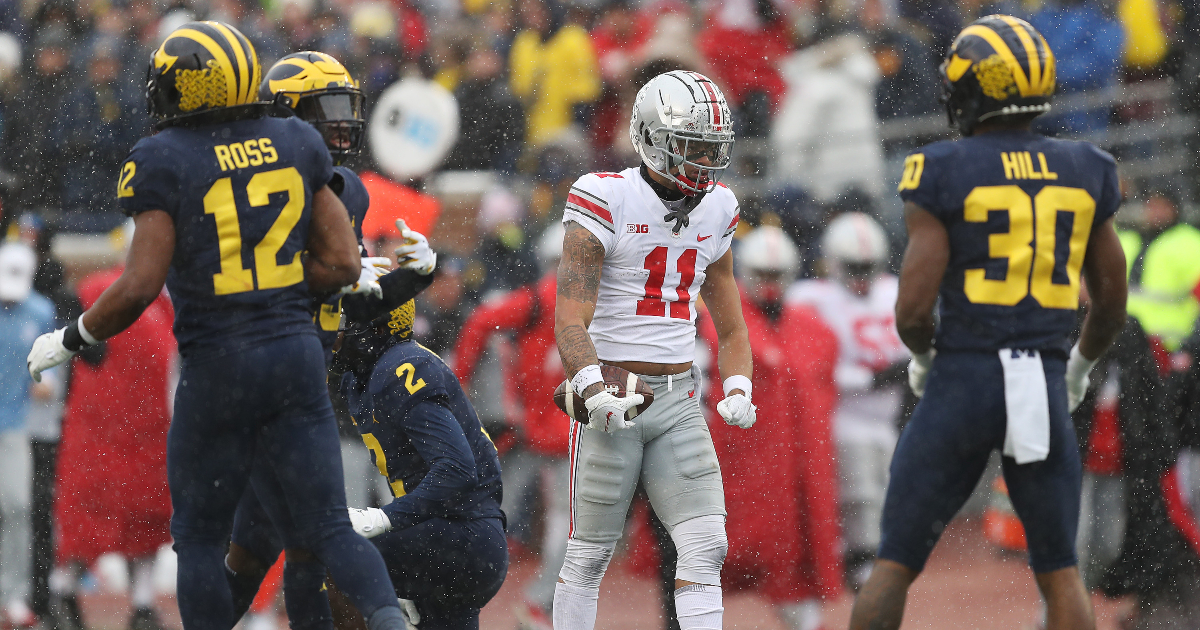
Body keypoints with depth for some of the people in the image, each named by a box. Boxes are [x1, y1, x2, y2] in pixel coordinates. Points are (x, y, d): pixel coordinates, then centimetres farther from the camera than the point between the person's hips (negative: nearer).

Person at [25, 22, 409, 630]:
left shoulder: (163, 162, -8)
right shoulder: (296, 145, 6)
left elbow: (139, 286, -13)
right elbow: (342, 264, 6)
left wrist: (70, 340, 2)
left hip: (218, 365, -4)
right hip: (298, 352, 4)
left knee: (199, 539, 10)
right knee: (327, 529, 5)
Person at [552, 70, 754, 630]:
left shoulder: (714, 212, 8)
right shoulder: (606, 202, -11)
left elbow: (729, 326, 18)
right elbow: (570, 322, -17)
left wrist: (738, 389, -1)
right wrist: (595, 390, -33)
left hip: (678, 401, 5)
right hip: (612, 393, -5)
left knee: (706, 548, -8)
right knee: (589, 556, 2)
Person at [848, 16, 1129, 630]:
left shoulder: (944, 175, -7)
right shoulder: (1082, 172, 5)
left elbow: (914, 307, -11)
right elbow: (1112, 303, 13)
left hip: (961, 387, -3)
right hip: (1044, 393, 3)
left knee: (895, 565, 7)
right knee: (1060, 573, 12)